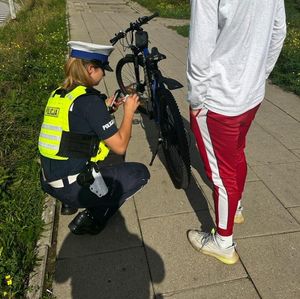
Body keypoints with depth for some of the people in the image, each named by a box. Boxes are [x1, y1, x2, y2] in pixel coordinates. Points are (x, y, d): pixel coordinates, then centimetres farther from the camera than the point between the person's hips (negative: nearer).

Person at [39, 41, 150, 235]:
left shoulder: (57, 95, 6)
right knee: (140, 173, 6)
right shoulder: (89, 100, -19)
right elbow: (120, 146, -16)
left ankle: (72, 202, 16)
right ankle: (93, 218, 0)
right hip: (75, 188, -8)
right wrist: (129, 111, -3)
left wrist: (105, 108, 13)